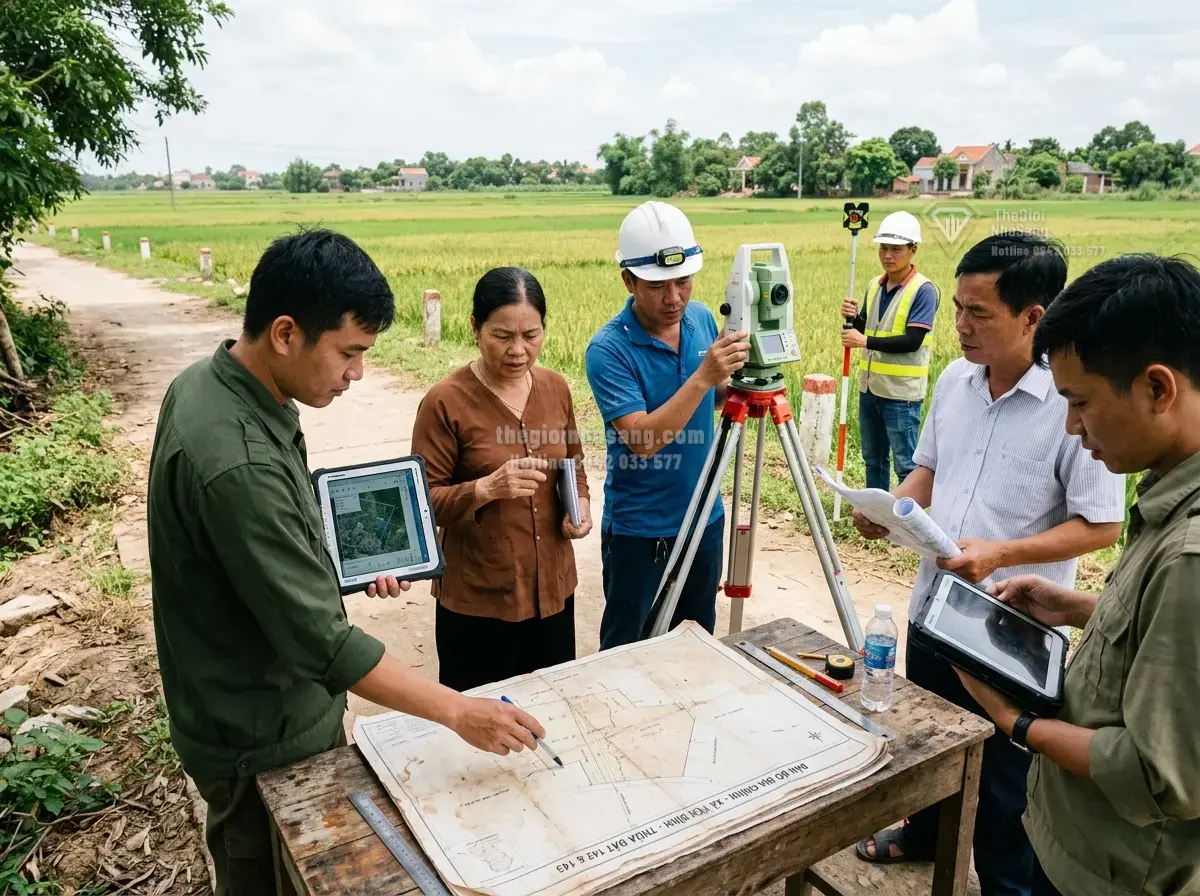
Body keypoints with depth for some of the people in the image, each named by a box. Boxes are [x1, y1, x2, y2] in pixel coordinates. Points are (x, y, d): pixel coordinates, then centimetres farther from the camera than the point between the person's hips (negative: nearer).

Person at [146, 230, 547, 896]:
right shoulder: (236, 462, -35)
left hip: (292, 701, 8)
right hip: (265, 742, -8)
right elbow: (323, 640, -31)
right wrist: (458, 712, -24)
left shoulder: (208, 383, -4)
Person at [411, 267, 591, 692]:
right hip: (478, 598, -5)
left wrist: (581, 502, -4)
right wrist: (485, 489, -29)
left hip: (552, 586, 5)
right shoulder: (445, 402, -16)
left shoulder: (555, 387, 0)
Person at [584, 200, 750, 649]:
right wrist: (702, 377, -37)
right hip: (639, 531, -5)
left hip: (704, 517, 6)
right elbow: (643, 439, -28)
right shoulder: (608, 349, -20)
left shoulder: (703, 319, -2)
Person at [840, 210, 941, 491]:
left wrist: (865, 342, -19)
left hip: (901, 392, -7)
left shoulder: (923, 290, -12)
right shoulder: (874, 285, 9)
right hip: (870, 386, 7)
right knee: (873, 459, 18)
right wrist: (853, 318, -5)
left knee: (905, 464, 1)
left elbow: (912, 341, -20)